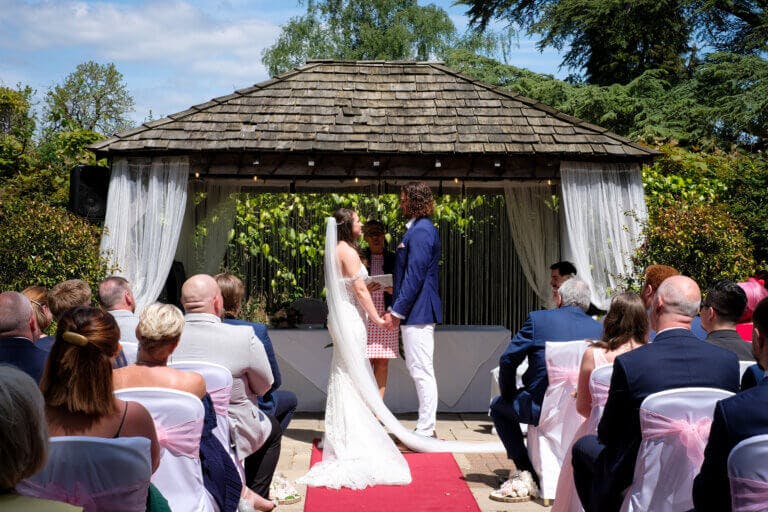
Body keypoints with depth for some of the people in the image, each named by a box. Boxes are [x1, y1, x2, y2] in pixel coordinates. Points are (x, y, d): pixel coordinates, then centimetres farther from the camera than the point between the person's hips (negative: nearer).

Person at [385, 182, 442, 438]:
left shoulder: (420, 231, -15)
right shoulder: (419, 229, 17)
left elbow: (415, 276, -19)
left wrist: (398, 311, -16)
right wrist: (397, 307, 20)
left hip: (417, 311, -11)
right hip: (416, 311, 11)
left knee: (422, 371, -5)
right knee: (419, 370, 15)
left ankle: (426, 431, 2)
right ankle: (425, 427, 23)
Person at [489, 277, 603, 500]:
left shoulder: (538, 319, -7)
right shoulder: (598, 328, 0)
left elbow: (508, 360, -3)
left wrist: (509, 394, 13)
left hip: (540, 407, -4)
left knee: (499, 405, 24)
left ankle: (524, 470, 10)